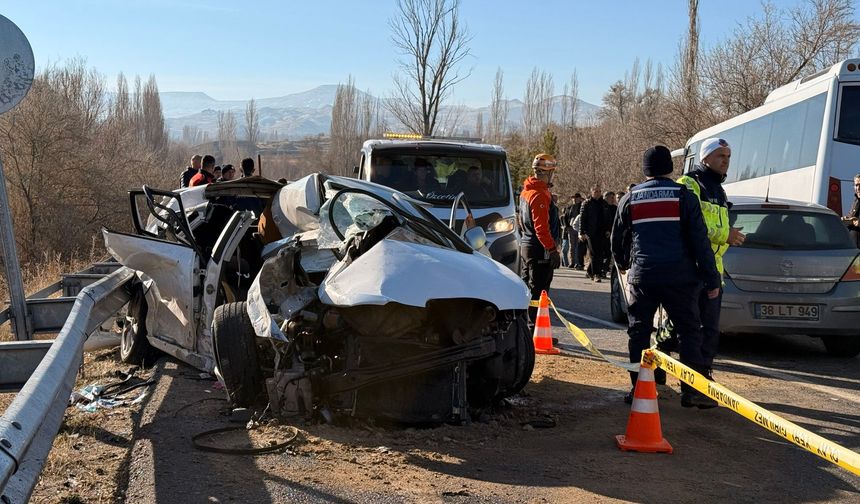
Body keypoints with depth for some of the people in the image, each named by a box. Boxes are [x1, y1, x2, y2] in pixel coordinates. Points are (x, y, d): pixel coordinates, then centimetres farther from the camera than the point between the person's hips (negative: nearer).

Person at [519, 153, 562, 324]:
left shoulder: (526, 191, 14)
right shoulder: (540, 195, -18)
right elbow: (541, 227, -22)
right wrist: (552, 249, -21)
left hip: (525, 245, 10)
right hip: (538, 249, -10)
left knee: (526, 288, 17)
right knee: (538, 291, -6)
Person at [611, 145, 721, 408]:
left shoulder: (630, 199, 8)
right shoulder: (684, 196, 0)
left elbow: (617, 240, 17)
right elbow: (700, 240, -3)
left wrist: (623, 265, 37)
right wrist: (712, 279, 0)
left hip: (641, 276, 2)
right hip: (679, 276, -2)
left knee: (638, 332, 9)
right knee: (689, 331, 4)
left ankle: (639, 389, 8)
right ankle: (692, 391, 0)